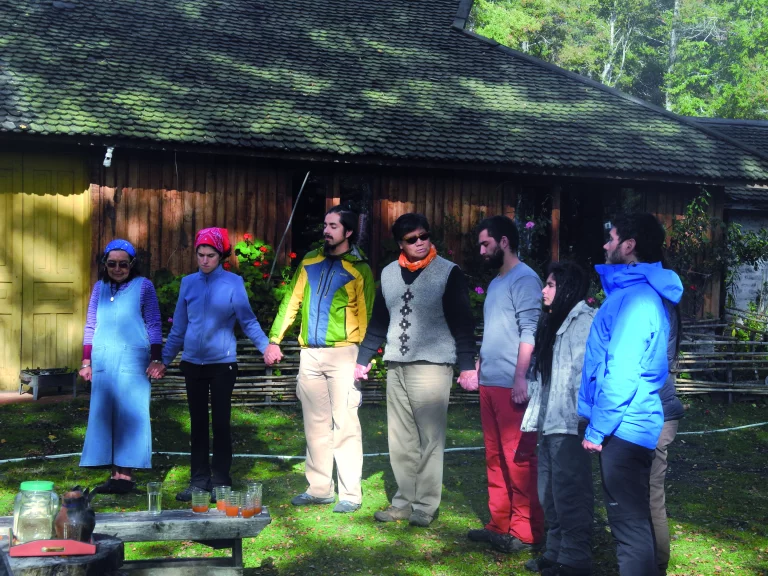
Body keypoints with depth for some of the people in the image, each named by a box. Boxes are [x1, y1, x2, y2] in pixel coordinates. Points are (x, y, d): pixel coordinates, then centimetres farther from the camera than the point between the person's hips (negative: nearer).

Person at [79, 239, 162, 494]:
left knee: (129, 414, -4)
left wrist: (156, 359, -5)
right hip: (103, 359, 4)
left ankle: (126, 474, -3)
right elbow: (91, 325, 15)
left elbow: (154, 325, 2)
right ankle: (115, 474, 7)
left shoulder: (143, 286, 2)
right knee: (104, 414, 3)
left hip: (132, 358, -4)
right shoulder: (100, 287, 13)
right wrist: (86, 361, 11)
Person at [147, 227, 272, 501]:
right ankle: (198, 480, 15)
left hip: (222, 363, -3)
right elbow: (179, 327, 12)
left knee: (220, 422, 2)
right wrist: (164, 360, 12)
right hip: (193, 363, 4)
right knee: (198, 422, 8)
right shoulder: (188, 283, 6)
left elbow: (248, 321, -5)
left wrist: (266, 346, -18)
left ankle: (220, 481, 10)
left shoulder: (233, 283, -4)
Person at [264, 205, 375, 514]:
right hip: (310, 353, 5)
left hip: (343, 353, -5)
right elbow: (291, 301, 14)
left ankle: (350, 494, -3)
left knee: (345, 424, -7)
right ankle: (319, 488, 18)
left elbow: (366, 316, -5)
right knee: (315, 424, 10)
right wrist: (275, 338, 6)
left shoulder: (359, 269, -1)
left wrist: (363, 358, -13)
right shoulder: (310, 262, 13)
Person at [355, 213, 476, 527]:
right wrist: (363, 359, 17)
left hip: (432, 368, -5)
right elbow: (378, 321, 20)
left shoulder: (448, 273, -3)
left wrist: (468, 365, -11)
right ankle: (405, 501, 17)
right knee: (400, 441, 8)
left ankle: (426, 505, 4)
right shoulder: (389, 274, 12)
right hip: (396, 368, 5)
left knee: (430, 440, -3)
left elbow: (462, 322, -5)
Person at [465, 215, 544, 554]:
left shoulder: (524, 279, -8)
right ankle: (500, 524, 19)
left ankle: (526, 532, 2)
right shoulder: (496, 283, 19)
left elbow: (530, 331, -16)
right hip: (490, 383, 9)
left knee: (518, 459, -4)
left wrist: (520, 377, -21)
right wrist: (479, 366, 18)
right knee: (495, 457, 12)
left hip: (512, 385, -9)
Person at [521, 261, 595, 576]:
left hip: (569, 424, -9)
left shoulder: (583, 320, -8)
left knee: (569, 493, -5)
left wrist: (581, 416, -23)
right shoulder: (554, 321, 20)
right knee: (550, 493, 14)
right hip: (549, 422, 9)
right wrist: (534, 416, 17)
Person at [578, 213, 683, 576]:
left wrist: (597, 429, -16)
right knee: (632, 520, 17)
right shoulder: (638, 292, 15)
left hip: (623, 429, -10)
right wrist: (601, 425, 23)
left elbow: (621, 373, -23)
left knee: (630, 526, -4)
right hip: (630, 427, 10)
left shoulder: (636, 298, -18)